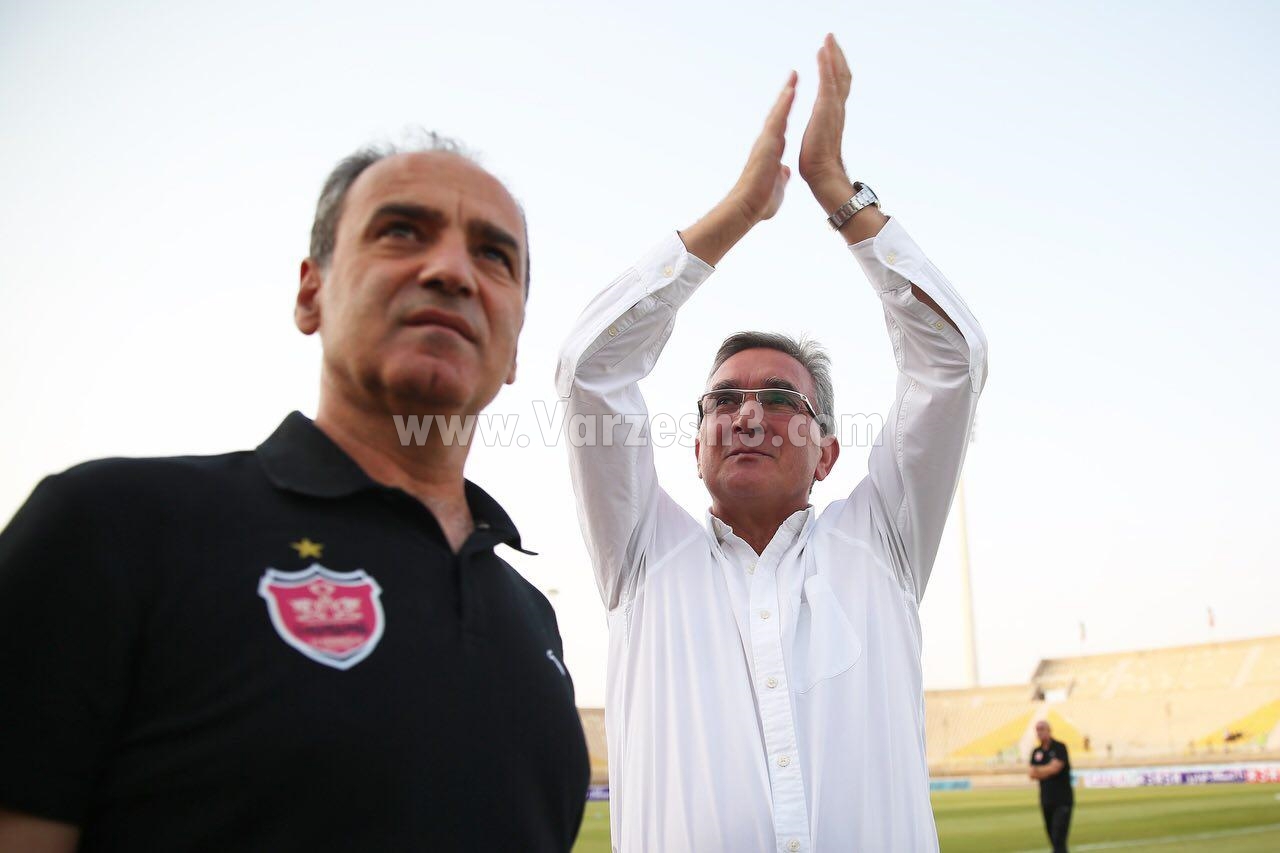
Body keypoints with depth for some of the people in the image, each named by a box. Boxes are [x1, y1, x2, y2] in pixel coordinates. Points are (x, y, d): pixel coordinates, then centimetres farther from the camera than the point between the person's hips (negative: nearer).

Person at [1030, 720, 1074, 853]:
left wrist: (1038, 770, -3)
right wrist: (1047, 771, -14)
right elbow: (1032, 774, 0)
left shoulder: (1059, 747, -6)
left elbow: (1055, 767, -17)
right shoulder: (1036, 752, 9)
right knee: (1053, 837, 8)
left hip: (1063, 801, -5)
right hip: (1046, 801, 5)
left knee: (1058, 838, -12)